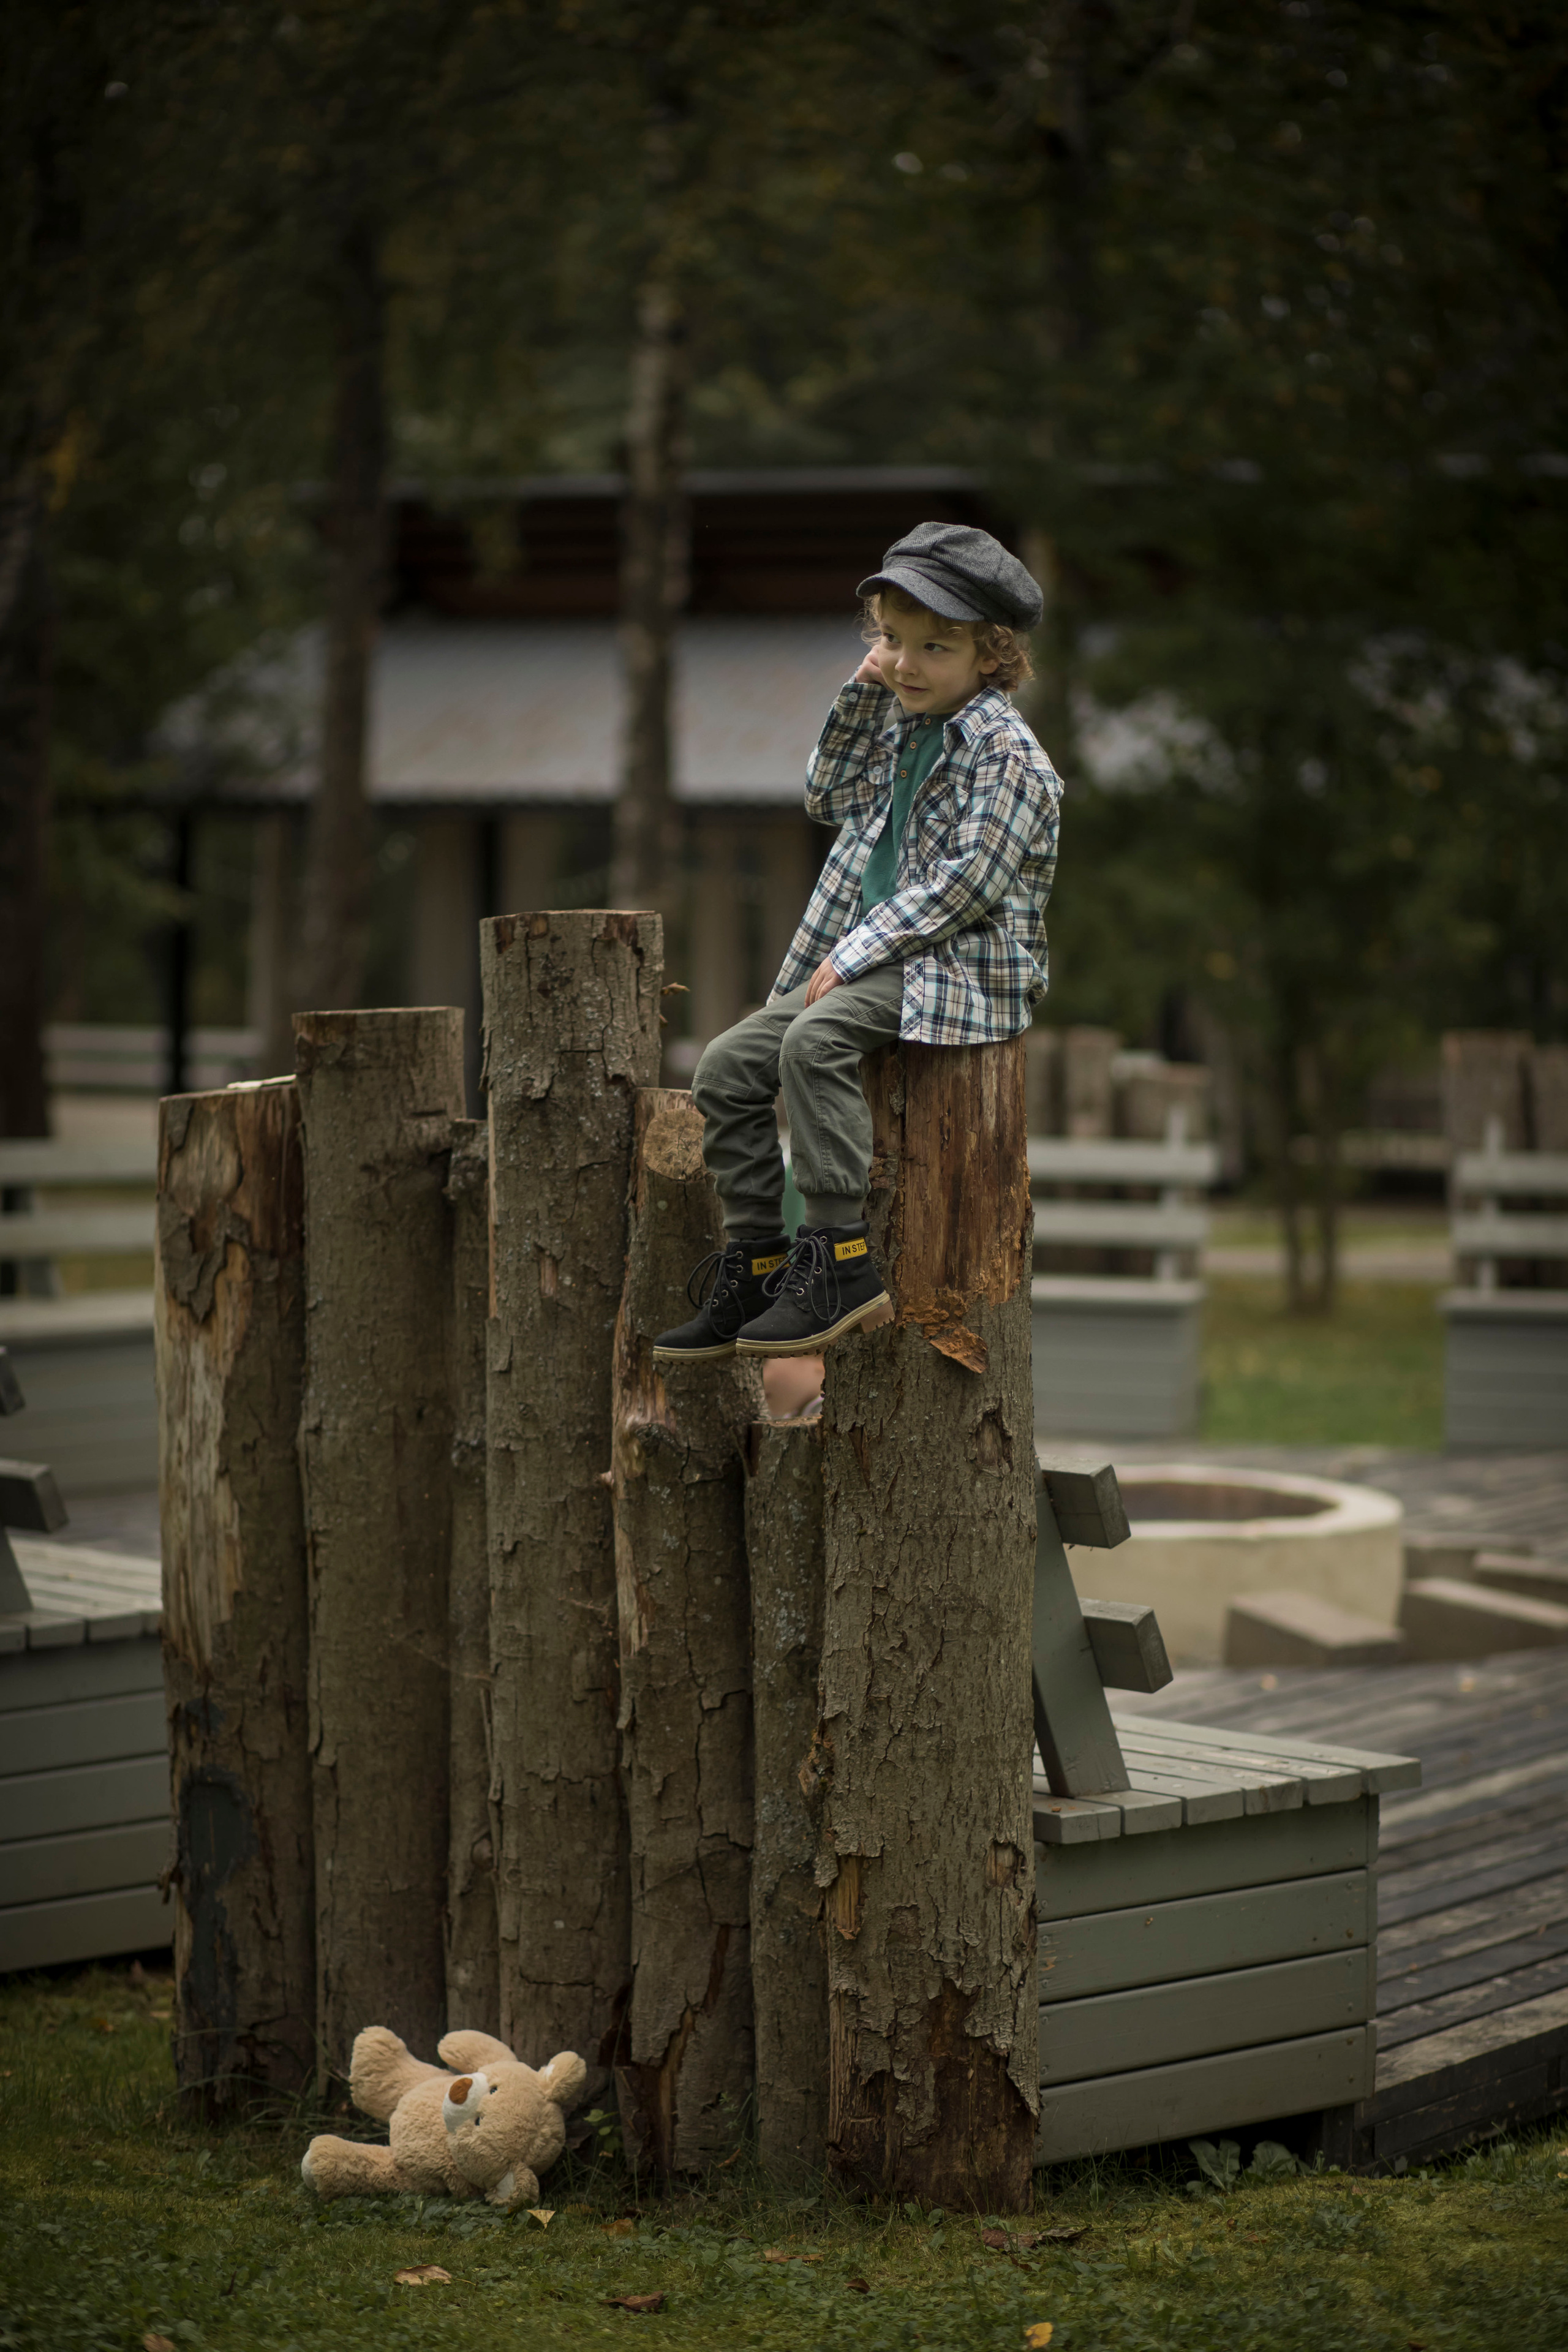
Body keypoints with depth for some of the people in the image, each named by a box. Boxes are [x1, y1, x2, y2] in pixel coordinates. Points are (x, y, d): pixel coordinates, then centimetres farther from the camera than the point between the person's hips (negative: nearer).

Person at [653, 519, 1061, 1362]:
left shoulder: (1004, 751, -12)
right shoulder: (903, 729, 16)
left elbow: (968, 883, -19)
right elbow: (829, 800, 27)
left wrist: (856, 952, -21)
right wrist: (861, 697, 13)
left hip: (959, 963, -9)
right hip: (876, 957, 9)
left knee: (815, 1039, -33)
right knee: (728, 1065, -1)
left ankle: (839, 1257, -32)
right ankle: (754, 1263, 3)